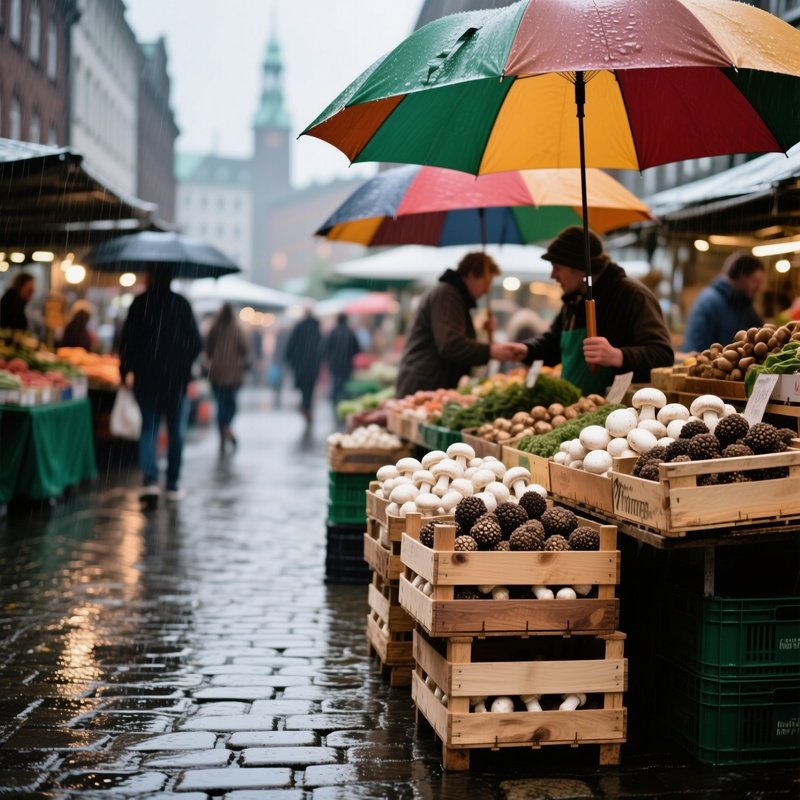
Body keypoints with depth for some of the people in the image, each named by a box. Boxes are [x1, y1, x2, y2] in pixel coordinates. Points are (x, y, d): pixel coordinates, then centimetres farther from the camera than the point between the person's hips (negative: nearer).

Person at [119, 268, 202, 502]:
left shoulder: (140, 303, -1)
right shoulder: (181, 304, -2)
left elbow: (127, 340, -2)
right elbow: (196, 343, -1)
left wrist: (126, 371, 8)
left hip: (146, 376, 0)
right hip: (176, 377, 0)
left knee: (148, 428, 6)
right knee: (176, 431, 10)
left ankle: (150, 479, -13)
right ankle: (172, 485, 11)